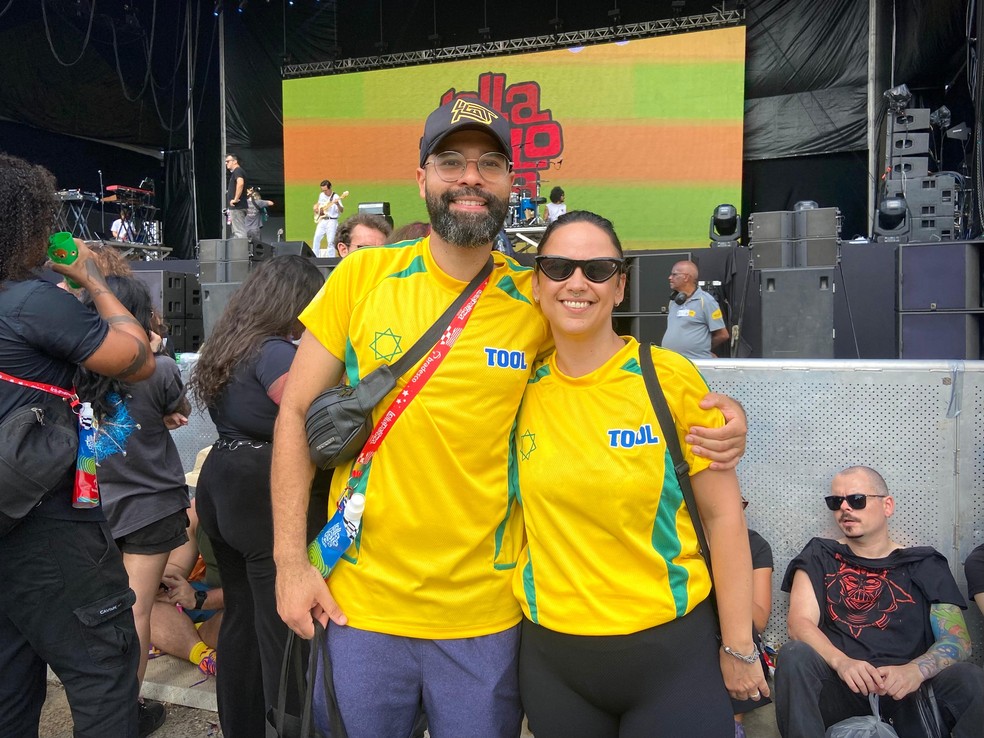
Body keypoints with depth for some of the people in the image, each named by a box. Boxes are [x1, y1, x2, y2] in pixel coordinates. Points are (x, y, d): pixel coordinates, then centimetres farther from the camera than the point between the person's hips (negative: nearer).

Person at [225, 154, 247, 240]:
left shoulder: (237, 170, -10)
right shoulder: (234, 172, 22)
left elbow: (240, 183, -29)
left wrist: (235, 199, -26)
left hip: (237, 207, -11)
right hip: (235, 207, 11)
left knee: (239, 231, -12)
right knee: (236, 232, 13)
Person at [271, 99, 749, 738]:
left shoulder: (538, 302, -5)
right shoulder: (364, 275, -5)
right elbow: (297, 410, -1)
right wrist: (290, 560, -5)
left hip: (486, 614, 0)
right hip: (359, 601, 1)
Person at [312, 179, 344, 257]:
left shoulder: (335, 197, -9)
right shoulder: (321, 195, 10)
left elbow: (341, 210, -16)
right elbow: (318, 204, 29)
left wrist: (337, 204, -36)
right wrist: (316, 208, 7)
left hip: (331, 221, -6)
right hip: (322, 220, 6)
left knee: (330, 241, -8)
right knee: (317, 238, 0)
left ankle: (331, 259, 0)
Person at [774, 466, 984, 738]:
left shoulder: (925, 565, 12)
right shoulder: (819, 558, 10)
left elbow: (957, 638, 2)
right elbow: (800, 623, -2)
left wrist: (916, 670, -20)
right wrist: (841, 662, -24)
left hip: (906, 689, 1)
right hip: (839, 687, 0)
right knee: (794, 655, -31)